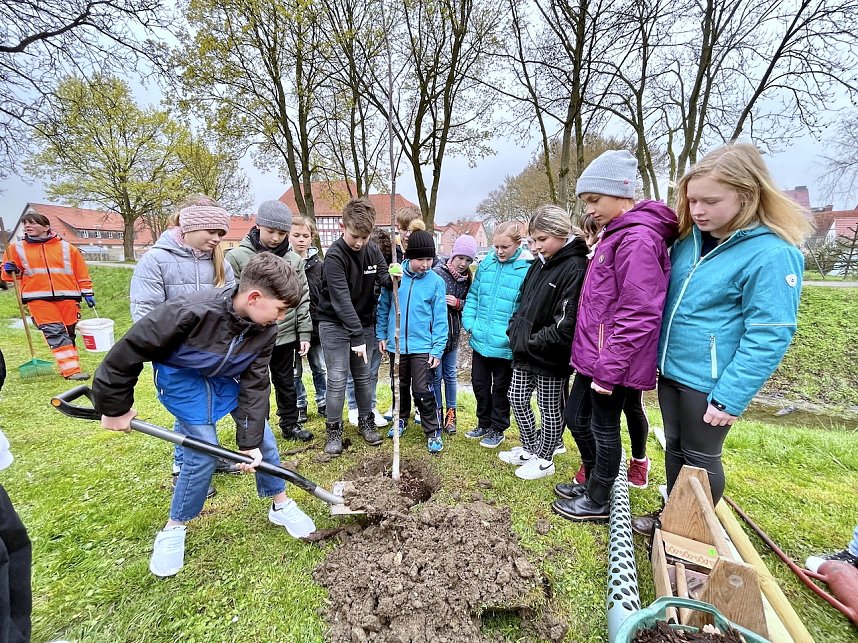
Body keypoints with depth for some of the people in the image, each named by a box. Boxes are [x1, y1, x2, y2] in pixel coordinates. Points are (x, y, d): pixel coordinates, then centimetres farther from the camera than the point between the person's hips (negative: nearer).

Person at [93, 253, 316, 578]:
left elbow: (255, 384, -16)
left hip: (226, 378, 5)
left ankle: (281, 505, 24)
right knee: (203, 453, -9)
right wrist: (115, 408, -16)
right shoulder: (190, 311, -39)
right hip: (181, 377, -4)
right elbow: (128, 351, -27)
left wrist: (249, 440, -17)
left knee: (264, 438, 2)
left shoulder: (265, 328, -22)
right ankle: (174, 528, 19)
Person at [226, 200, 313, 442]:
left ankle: (290, 424, 36)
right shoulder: (236, 257, -8)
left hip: (285, 336, 3)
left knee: (286, 383, 18)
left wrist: (304, 333, 2)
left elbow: (303, 299, 4)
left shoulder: (294, 260, 1)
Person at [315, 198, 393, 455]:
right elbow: (341, 299, -27)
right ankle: (333, 430, 14)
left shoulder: (372, 250, -2)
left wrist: (392, 277, -24)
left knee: (363, 376, 12)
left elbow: (383, 279, 1)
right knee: (337, 379, -3)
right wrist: (357, 336, -31)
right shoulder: (334, 255, -20)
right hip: (335, 324, -5)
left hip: (363, 322, 5)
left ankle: (366, 422, 28)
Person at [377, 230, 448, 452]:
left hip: (423, 346, -3)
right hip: (397, 344, 3)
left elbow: (440, 319, -7)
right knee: (399, 386, 20)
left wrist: (438, 349, -9)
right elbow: (383, 307, 6)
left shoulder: (436, 282, -9)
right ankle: (401, 419, 42)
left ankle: (433, 431, 18)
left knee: (423, 391, 0)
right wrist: (381, 335, 6)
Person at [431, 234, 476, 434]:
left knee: (450, 375, 15)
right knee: (436, 375, 8)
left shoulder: (466, 279, 3)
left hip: (453, 334, 4)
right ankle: (437, 413, 25)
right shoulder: (438, 273, -13)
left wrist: (458, 303, -11)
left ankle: (450, 413, 29)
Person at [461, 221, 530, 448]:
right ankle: (484, 424, 41)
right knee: (479, 383, 19)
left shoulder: (527, 269, -15)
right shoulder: (486, 263, 1)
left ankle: (497, 430, 35)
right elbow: (473, 296, 8)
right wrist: (469, 323, -2)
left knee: (500, 388, 15)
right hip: (480, 340, 5)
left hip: (504, 345, -5)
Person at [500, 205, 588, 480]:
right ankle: (529, 449, 39)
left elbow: (565, 326, -24)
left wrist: (531, 343, -18)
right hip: (525, 353, 9)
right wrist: (514, 332, 2)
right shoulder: (539, 264, 8)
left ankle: (544, 459, 32)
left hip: (550, 358, -8)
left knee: (550, 409, 11)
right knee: (517, 399, 19)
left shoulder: (575, 269, -19)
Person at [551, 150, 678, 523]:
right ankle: (591, 483, 41)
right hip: (592, 354, 10)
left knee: (603, 428, 8)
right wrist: (593, 357, 18)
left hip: (612, 361, -9)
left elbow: (637, 315, -23)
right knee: (576, 418, 20)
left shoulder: (638, 239, -18)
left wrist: (609, 369, -20)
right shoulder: (615, 235, 13)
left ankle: (598, 503, 30)